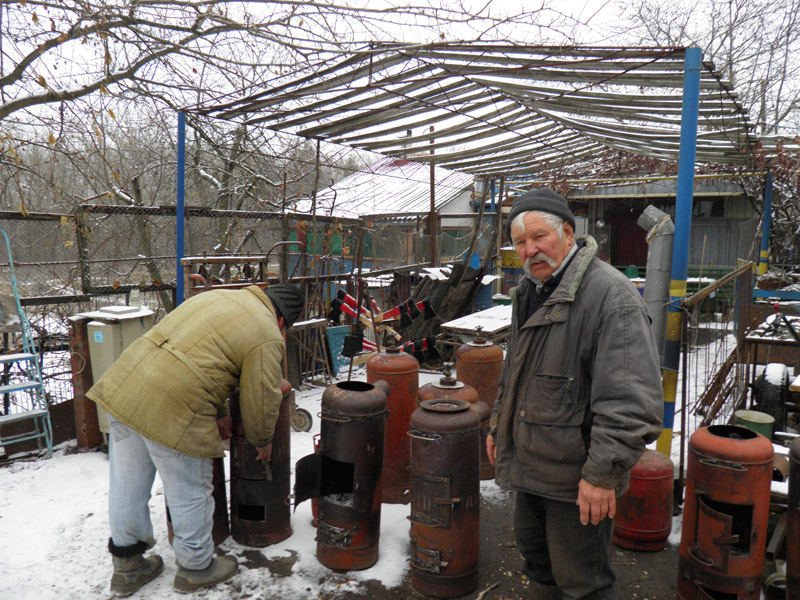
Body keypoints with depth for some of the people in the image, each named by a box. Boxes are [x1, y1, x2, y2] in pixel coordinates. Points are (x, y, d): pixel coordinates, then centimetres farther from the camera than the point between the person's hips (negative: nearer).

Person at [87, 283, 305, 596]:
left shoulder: (217, 296, 21)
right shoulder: (267, 337, -5)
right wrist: (262, 441, 18)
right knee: (189, 494, 12)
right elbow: (261, 400, -1)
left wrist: (215, 414, 30)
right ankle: (196, 567, 32)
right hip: (171, 410, -9)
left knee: (127, 485, 21)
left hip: (123, 384, 9)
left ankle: (127, 565, 41)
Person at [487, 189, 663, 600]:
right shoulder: (530, 291, 8)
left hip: (576, 477, -8)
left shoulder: (610, 295, -23)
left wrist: (602, 473, -26)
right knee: (535, 556, 26)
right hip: (530, 464, 9)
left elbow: (631, 401, -27)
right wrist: (499, 426, 22)